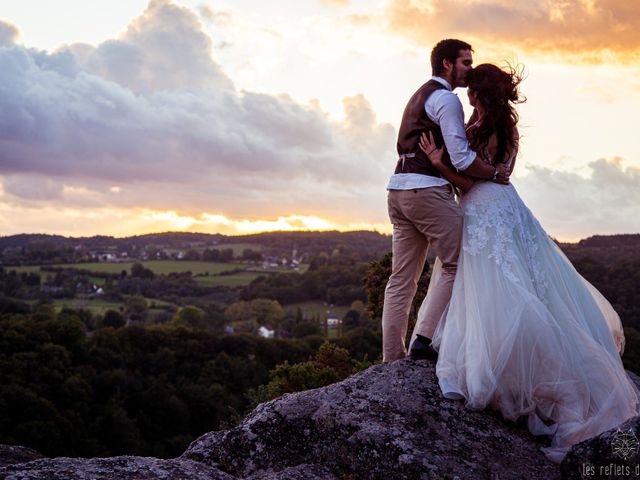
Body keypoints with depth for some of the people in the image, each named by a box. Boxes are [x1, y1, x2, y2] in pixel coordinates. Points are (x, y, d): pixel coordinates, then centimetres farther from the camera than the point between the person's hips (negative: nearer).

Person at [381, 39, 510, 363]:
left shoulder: (420, 96, 25)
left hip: (398, 190, 9)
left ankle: (392, 358, 8)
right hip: (428, 191, -9)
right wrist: (495, 173, 1)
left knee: (402, 278, 7)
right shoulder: (446, 99, -6)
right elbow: (462, 159, -13)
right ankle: (426, 338, -5)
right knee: (457, 266, 0)